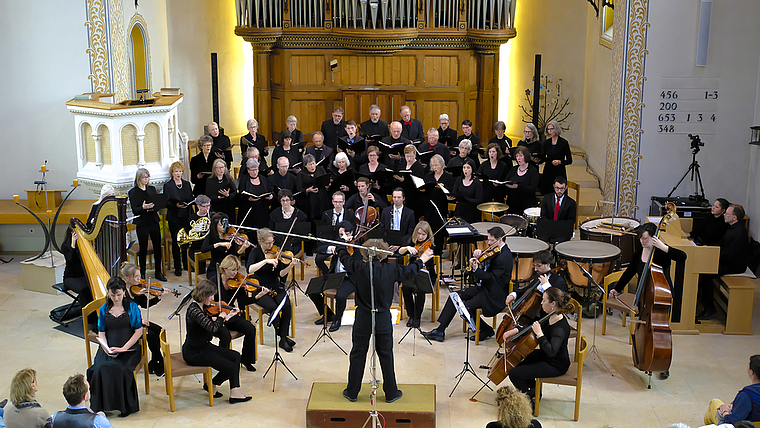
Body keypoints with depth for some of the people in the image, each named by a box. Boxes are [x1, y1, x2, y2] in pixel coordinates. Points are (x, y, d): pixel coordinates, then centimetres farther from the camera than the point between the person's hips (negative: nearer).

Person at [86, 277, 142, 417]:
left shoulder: (132, 307, 3)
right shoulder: (104, 309, 12)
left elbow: (139, 331, -1)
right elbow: (101, 333, 11)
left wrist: (123, 348, -13)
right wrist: (107, 349, -10)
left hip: (129, 348, -3)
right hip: (108, 348, 3)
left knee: (121, 369, -31)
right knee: (101, 368, -28)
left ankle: (127, 405, -14)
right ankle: (102, 405, -11)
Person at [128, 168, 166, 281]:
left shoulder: (152, 189, 10)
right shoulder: (133, 192, -3)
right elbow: (134, 211, -9)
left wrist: (153, 208, -11)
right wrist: (143, 208, -28)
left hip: (154, 222, 4)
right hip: (142, 223, -4)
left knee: (157, 247, 6)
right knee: (143, 249, 2)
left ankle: (158, 272, 17)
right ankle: (142, 273, 14)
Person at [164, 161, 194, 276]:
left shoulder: (187, 184, 12)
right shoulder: (167, 185, 0)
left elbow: (192, 199, 12)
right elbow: (166, 203, -6)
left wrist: (189, 203, -10)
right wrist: (176, 205, -23)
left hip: (187, 217, 4)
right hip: (174, 218, -3)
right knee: (176, 242, 0)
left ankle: (186, 264, 21)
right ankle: (177, 267, 8)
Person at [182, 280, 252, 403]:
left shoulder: (202, 307, 4)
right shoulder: (194, 310, -26)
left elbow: (213, 323, 13)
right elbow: (213, 327, -36)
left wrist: (229, 315, 5)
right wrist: (221, 317, -17)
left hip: (204, 346, 10)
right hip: (194, 353, -10)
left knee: (235, 356, 5)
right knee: (231, 368, -11)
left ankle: (235, 393, 6)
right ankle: (211, 384, 16)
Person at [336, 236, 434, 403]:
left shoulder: (359, 268, -13)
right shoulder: (391, 270, -12)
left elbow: (343, 257, 6)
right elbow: (409, 270, 7)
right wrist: (421, 261, 27)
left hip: (363, 319, 0)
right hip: (383, 320, 0)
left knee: (357, 355, 12)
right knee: (386, 355, 12)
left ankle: (352, 392, 22)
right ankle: (391, 393, 22)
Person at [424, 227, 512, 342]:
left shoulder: (504, 257, -23)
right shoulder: (494, 250, 8)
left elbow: (491, 279, -26)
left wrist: (476, 269, -36)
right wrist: (477, 255, -9)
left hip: (494, 296, -10)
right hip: (485, 288, 10)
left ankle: (486, 330, 1)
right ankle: (440, 330, 2)